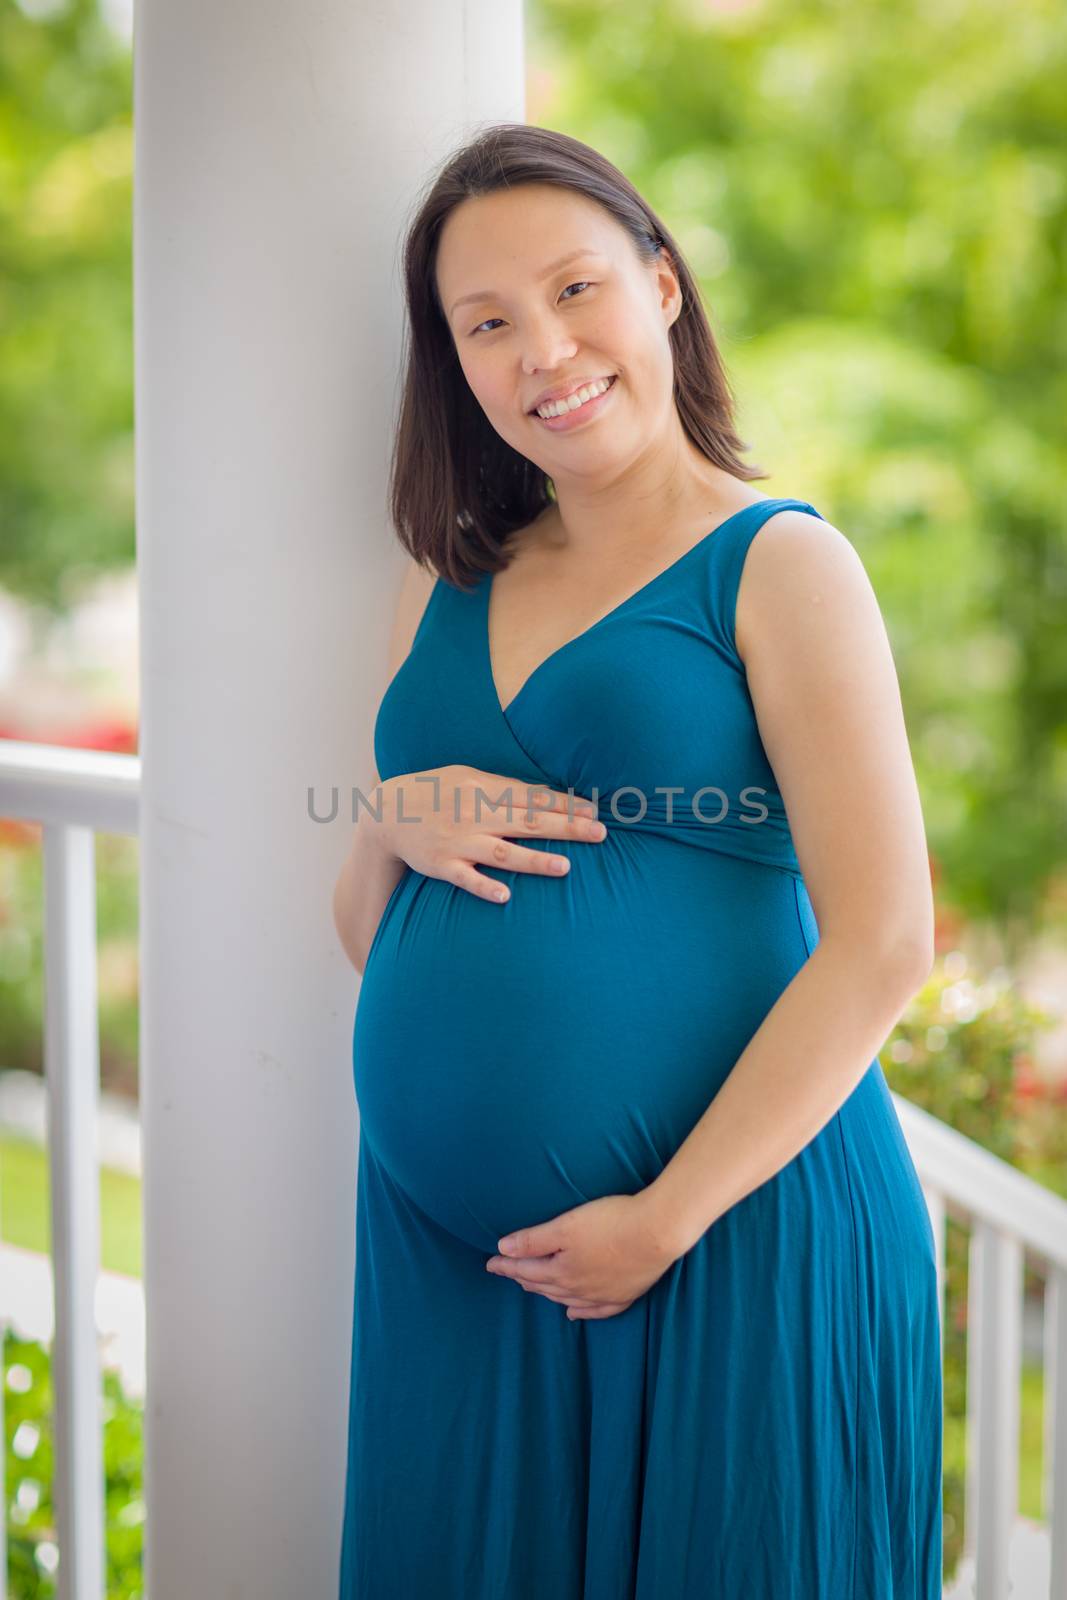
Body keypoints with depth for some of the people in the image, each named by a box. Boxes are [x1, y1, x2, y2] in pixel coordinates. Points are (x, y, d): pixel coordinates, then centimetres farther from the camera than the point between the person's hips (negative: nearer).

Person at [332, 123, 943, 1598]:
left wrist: (666, 1216, -15)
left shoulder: (778, 563, -4)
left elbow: (882, 948, -12)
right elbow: (366, 935, 17)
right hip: (447, 1243, 5)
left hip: (729, 1236, -5)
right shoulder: (451, 588, 12)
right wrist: (395, 831, -5)